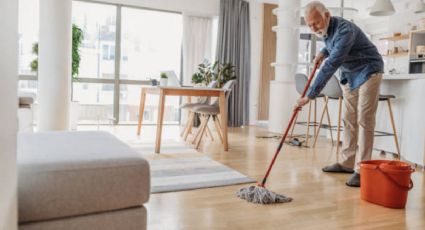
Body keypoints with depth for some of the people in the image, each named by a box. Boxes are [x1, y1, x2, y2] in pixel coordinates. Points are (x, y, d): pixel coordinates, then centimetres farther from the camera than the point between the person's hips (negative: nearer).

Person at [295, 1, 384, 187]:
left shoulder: (344, 30, -31)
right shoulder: (325, 30, -3)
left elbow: (330, 66, -39)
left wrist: (310, 96, -42)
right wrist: (323, 52, 0)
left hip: (367, 72, -8)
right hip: (348, 74, 8)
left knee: (364, 120, -12)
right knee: (349, 120, 8)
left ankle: (362, 170, -10)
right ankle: (347, 163, 15)